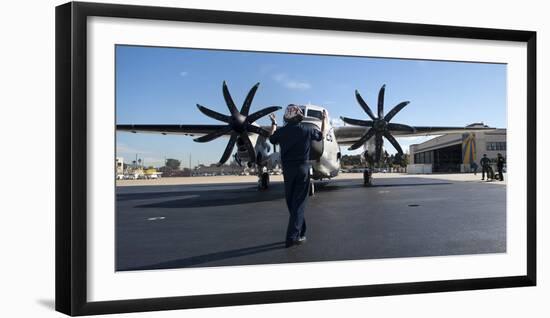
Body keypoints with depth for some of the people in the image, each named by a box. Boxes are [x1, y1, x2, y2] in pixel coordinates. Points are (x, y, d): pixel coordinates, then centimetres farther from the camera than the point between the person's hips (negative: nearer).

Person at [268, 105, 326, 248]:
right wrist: (324, 120, 30)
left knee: (291, 202, 14)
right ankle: (292, 237, -7)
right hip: (302, 168, -2)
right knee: (299, 203, -1)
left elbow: (272, 139, 20)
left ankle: (300, 232, 24)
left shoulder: (281, 131, -3)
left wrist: (273, 124, 34)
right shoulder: (307, 129, -6)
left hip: (287, 170, 2)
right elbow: (321, 135, 15)